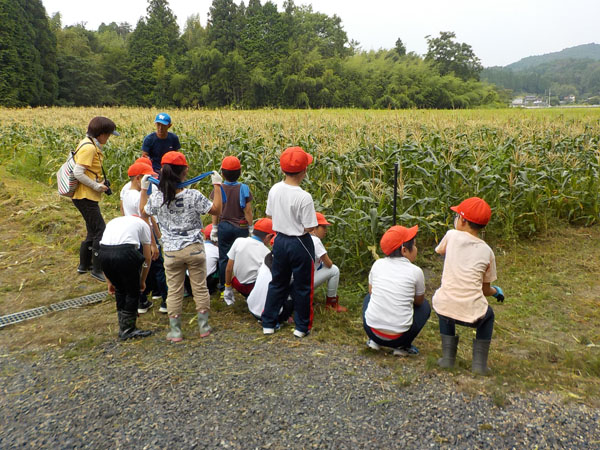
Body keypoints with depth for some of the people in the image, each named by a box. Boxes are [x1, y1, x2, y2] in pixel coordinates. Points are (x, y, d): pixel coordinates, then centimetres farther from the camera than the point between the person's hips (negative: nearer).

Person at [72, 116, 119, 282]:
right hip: (85, 197, -11)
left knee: (93, 231, 18)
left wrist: (102, 183, 9)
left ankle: (84, 265, 30)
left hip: (88, 197, 11)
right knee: (101, 231, -7)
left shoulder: (90, 145, 14)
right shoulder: (89, 147, -18)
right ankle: (97, 269, 1)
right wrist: (97, 186, -17)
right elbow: (78, 173, -24)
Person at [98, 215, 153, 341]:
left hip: (104, 252, 4)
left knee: (120, 290, 24)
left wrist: (109, 282, 34)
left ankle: (123, 328, 32)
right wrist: (142, 281, 36)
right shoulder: (143, 223, 25)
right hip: (125, 253, -4)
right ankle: (128, 330, 23)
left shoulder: (113, 222, 35)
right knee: (133, 292, 16)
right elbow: (147, 258, 24)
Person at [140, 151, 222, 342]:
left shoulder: (157, 197, -8)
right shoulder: (193, 196, -15)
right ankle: (204, 327, 21)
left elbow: (143, 213, 12)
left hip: (171, 251, 1)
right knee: (200, 287, 12)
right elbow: (216, 210, -4)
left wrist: (144, 189, 18)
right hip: (194, 248, -1)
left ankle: (175, 331, 18)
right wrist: (217, 185, 2)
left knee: (174, 291, 12)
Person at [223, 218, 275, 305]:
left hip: (238, 286, 4)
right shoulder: (266, 253, -12)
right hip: (255, 288, -3)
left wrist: (228, 289, 10)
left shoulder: (239, 241, -7)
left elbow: (228, 269, -3)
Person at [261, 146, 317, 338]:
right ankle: (302, 327, 24)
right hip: (300, 244, -5)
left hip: (280, 240, 6)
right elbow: (309, 227, -17)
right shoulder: (304, 197, -23)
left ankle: (268, 324, 28)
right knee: (302, 286, 11)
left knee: (278, 283, 20)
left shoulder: (274, 190, -5)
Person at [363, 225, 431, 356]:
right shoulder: (415, 271, -7)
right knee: (425, 306, 24)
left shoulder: (378, 264, 0)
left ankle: (374, 341, 20)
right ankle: (403, 347, 12)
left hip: (371, 329, 3)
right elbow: (419, 301, 9)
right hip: (398, 336, -2)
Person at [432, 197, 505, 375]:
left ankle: (447, 356, 28)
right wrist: (497, 291, 33)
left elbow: (440, 251, 25)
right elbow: (485, 289, 13)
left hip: (444, 309, 0)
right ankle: (479, 362, 23)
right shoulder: (487, 252, 5)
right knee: (488, 314, 34)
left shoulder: (452, 235, 2)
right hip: (472, 314, 1)